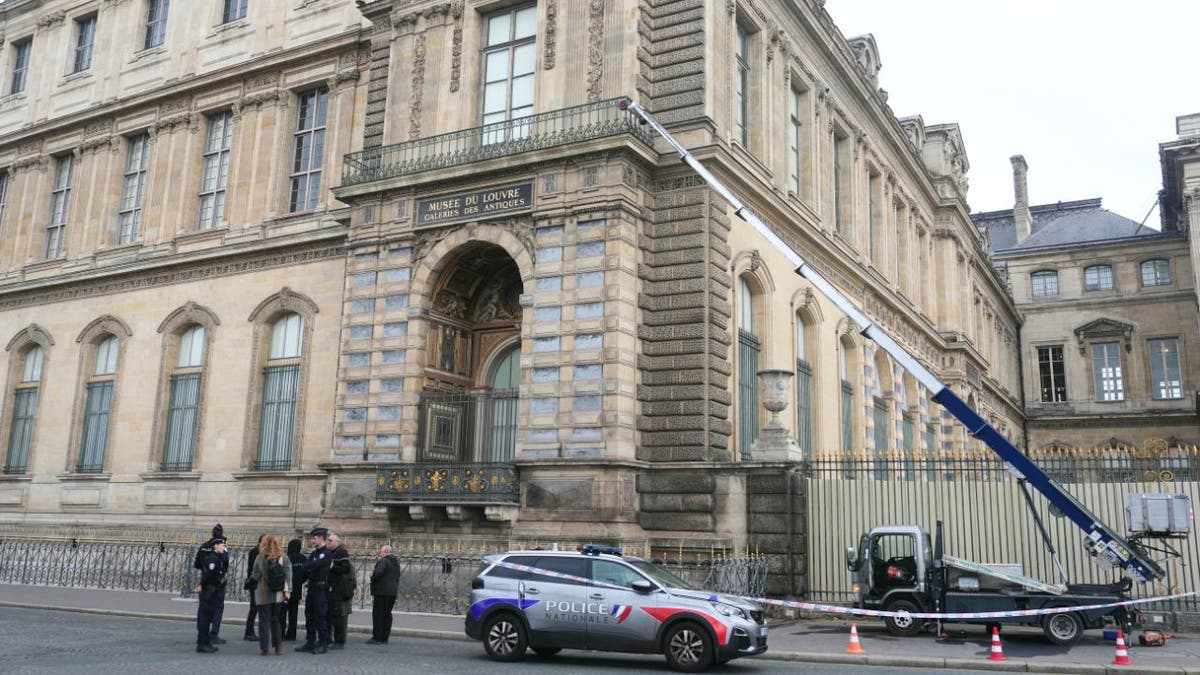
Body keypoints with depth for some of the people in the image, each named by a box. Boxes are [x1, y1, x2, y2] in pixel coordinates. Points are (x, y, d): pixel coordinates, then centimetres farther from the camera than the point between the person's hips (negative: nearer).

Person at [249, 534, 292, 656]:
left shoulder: (260, 558, -9)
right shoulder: (284, 558, -2)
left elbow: (255, 576, -4)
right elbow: (288, 575, -3)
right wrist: (287, 590, 1)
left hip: (263, 594, -3)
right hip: (278, 594, 3)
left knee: (264, 621, 4)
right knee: (275, 619, 16)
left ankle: (263, 648, 3)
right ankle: (278, 646, 13)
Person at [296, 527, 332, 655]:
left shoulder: (326, 554, -10)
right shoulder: (314, 553, 17)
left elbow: (313, 565, -19)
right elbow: (306, 566, 9)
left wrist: (308, 566, -2)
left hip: (321, 588, -8)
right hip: (311, 587, 9)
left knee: (320, 616, -7)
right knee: (309, 616, 11)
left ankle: (323, 644, -2)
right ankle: (310, 643, 17)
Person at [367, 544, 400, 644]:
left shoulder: (383, 561, -13)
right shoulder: (396, 562, 16)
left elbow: (378, 573, -25)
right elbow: (397, 576, 19)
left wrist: (372, 578, -7)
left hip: (381, 591, -8)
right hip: (393, 591, 8)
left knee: (378, 614, -3)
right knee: (387, 614, 11)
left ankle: (377, 637, -3)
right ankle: (384, 638, 13)